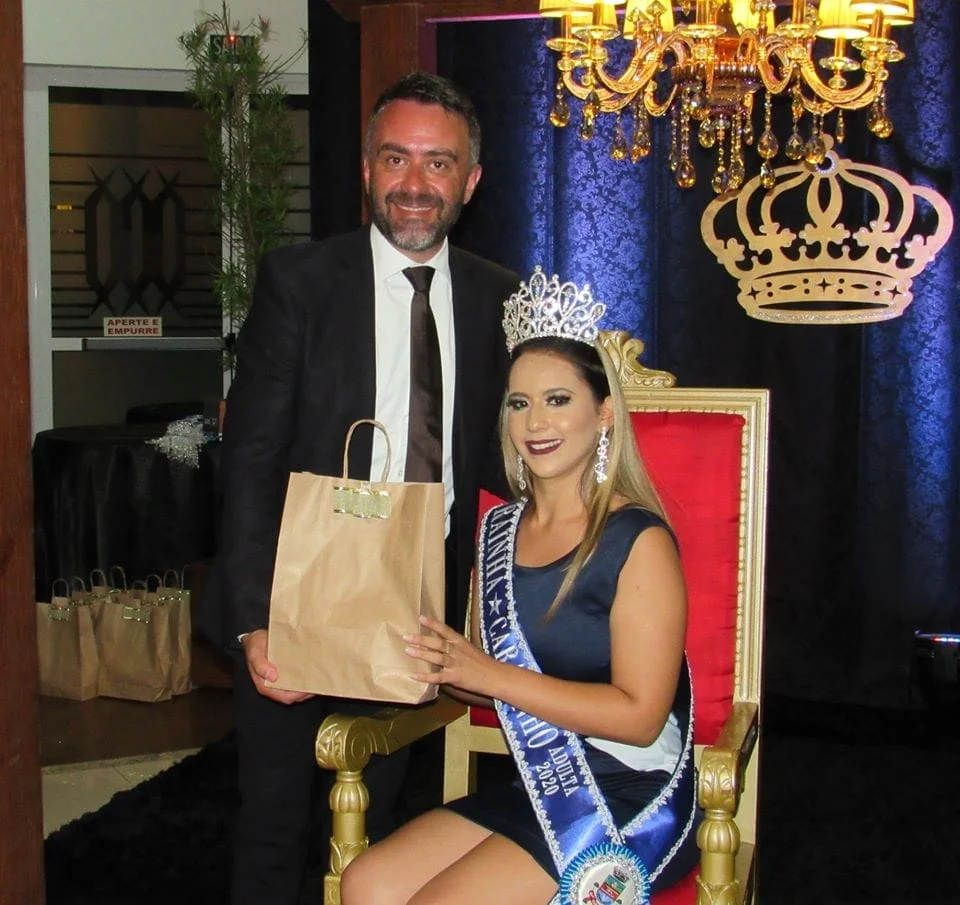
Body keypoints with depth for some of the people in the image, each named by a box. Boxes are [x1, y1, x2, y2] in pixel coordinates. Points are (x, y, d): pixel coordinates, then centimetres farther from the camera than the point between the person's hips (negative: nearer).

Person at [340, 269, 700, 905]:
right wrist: (431, 663, -6)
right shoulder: (499, 529, 8)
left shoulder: (638, 541, -12)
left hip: (632, 807, -6)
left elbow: (639, 715, -17)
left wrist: (486, 673, -21)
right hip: (538, 790, 6)